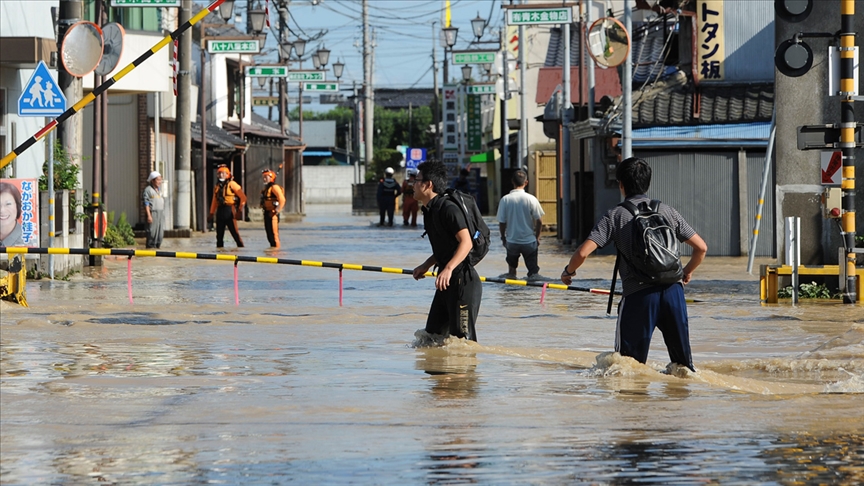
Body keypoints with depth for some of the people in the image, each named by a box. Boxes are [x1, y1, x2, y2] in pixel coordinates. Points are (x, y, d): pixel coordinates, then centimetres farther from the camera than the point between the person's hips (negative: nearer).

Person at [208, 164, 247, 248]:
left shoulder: (231, 184, -4)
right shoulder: (217, 186, 16)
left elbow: (243, 197, -7)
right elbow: (214, 201, 21)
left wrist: (240, 210, -11)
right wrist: (211, 213, 16)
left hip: (229, 210, -6)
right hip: (220, 211, 6)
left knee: (234, 231, -8)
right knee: (219, 233, 8)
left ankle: (241, 247, -4)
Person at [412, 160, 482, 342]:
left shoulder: (448, 209, -16)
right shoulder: (429, 211, 14)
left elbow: (466, 243, -22)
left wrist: (448, 269, -31)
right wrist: (426, 265, 16)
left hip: (464, 281, -10)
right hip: (447, 281, 10)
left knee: (462, 337, -9)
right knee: (434, 333, 13)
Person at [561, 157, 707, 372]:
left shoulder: (615, 215, 2)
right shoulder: (667, 211, 11)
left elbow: (583, 252, -6)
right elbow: (701, 248, 12)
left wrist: (568, 271, 15)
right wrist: (687, 273, 31)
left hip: (638, 295, -3)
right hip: (673, 290, 3)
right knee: (683, 363, 14)